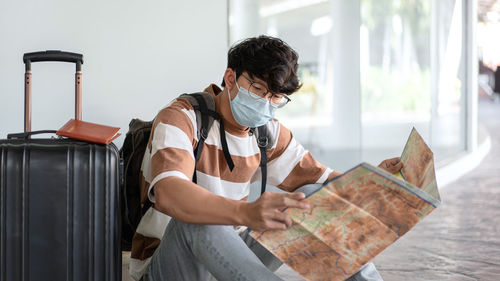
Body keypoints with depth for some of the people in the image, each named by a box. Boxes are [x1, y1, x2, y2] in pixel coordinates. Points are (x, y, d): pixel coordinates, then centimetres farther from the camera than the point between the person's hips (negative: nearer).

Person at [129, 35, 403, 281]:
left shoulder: (269, 132, 5)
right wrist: (246, 213, -57)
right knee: (195, 219, -38)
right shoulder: (182, 118, -17)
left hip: (227, 252, 6)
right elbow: (167, 193, -38)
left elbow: (323, 180, 12)